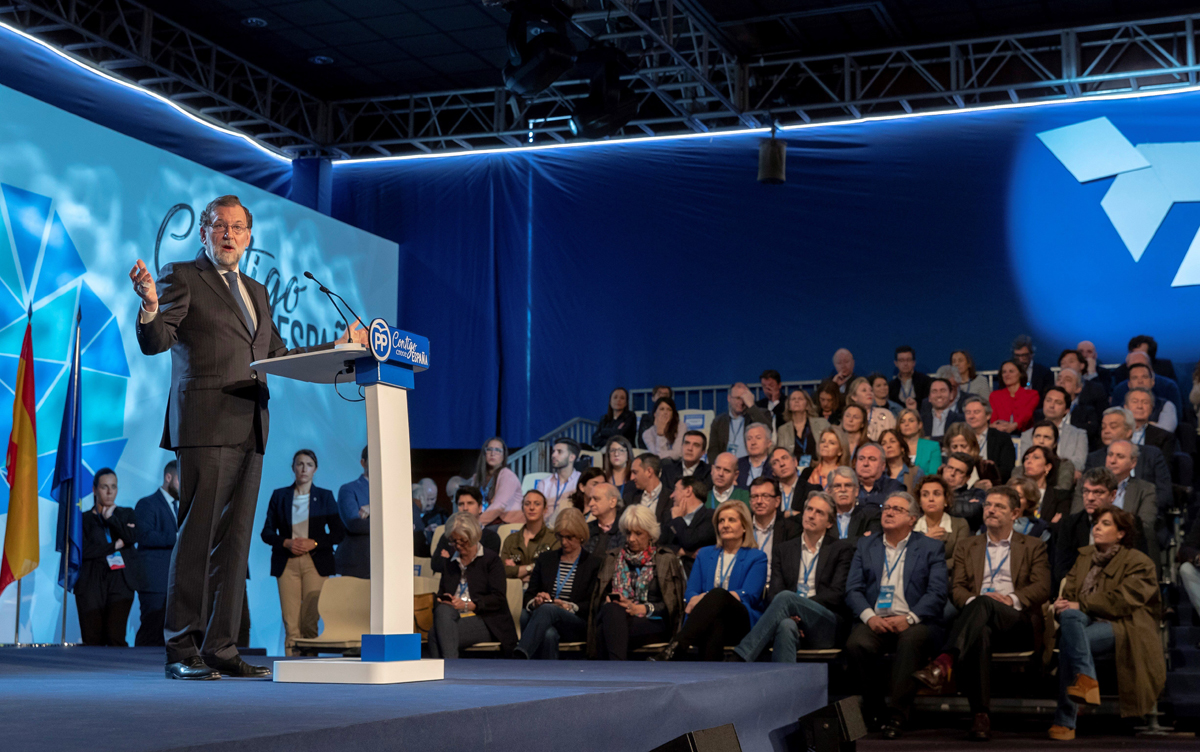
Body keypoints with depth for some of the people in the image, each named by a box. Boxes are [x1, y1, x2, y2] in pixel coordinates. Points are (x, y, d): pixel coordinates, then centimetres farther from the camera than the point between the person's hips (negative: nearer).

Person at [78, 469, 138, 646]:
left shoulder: (127, 514, 18)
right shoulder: (84, 518, 12)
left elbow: (132, 537, -3)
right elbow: (82, 550, -3)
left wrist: (110, 517, -3)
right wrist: (115, 545, -2)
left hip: (120, 580, 0)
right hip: (92, 583, 0)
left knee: (116, 637, -14)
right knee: (92, 640, -8)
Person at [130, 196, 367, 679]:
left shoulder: (256, 291, 24)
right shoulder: (181, 277, 4)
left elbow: (279, 357, 26)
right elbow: (156, 342, -7)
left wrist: (337, 348, 19)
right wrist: (150, 306, -28)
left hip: (250, 429, 7)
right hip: (205, 423, -6)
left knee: (235, 539, 5)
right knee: (196, 535, -8)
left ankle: (221, 648, 9)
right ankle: (182, 650, -4)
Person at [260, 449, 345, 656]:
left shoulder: (325, 496, 10)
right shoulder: (279, 495, 11)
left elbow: (338, 532, 6)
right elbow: (267, 532, 10)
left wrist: (313, 543, -9)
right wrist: (286, 542, -9)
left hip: (316, 562, -1)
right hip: (286, 562, 1)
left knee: (310, 620, -10)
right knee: (290, 622, -7)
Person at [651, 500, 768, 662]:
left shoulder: (757, 557, 15)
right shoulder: (705, 554, 26)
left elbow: (750, 596, -2)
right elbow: (690, 592, 14)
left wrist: (707, 597, -15)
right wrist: (698, 600, -14)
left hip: (742, 624, -2)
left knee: (717, 595, -37)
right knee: (714, 623, -38)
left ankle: (672, 650, -54)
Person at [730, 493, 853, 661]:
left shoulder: (841, 549, 15)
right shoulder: (784, 549, 22)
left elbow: (837, 593, 2)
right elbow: (774, 591, 10)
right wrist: (788, 613, -14)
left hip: (825, 625, -2)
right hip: (794, 622, 2)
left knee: (786, 597, -32)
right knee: (786, 626, -38)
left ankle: (739, 657, -41)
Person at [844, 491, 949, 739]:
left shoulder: (930, 548, 13)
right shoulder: (865, 546, 20)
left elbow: (937, 593, 1)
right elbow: (853, 590, 10)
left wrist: (909, 618, -14)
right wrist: (869, 617, -10)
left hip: (912, 623, -2)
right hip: (875, 621, 2)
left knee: (911, 641, -37)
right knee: (857, 644, -32)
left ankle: (897, 714, -30)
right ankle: (875, 707, -12)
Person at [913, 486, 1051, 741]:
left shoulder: (1033, 546, 20)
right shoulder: (967, 547, 26)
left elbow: (1042, 588, 5)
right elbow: (957, 588, 13)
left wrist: (1013, 599, -14)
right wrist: (971, 600, -11)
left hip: (1017, 623, -1)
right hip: (979, 623, 2)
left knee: (984, 604, -38)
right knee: (979, 634, -40)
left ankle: (944, 663, -56)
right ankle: (981, 715, -48)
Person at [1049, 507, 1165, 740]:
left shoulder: (1139, 563, 4)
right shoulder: (1085, 556, 22)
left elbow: (1121, 601, -12)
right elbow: (1069, 591, 11)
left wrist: (1081, 605, -19)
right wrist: (1063, 603, -14)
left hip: (1122, 627, -5)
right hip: (1088, 622, 5)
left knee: (1068, 641, -33)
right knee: (1069, 616, -34)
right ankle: (1086, 677, -45)